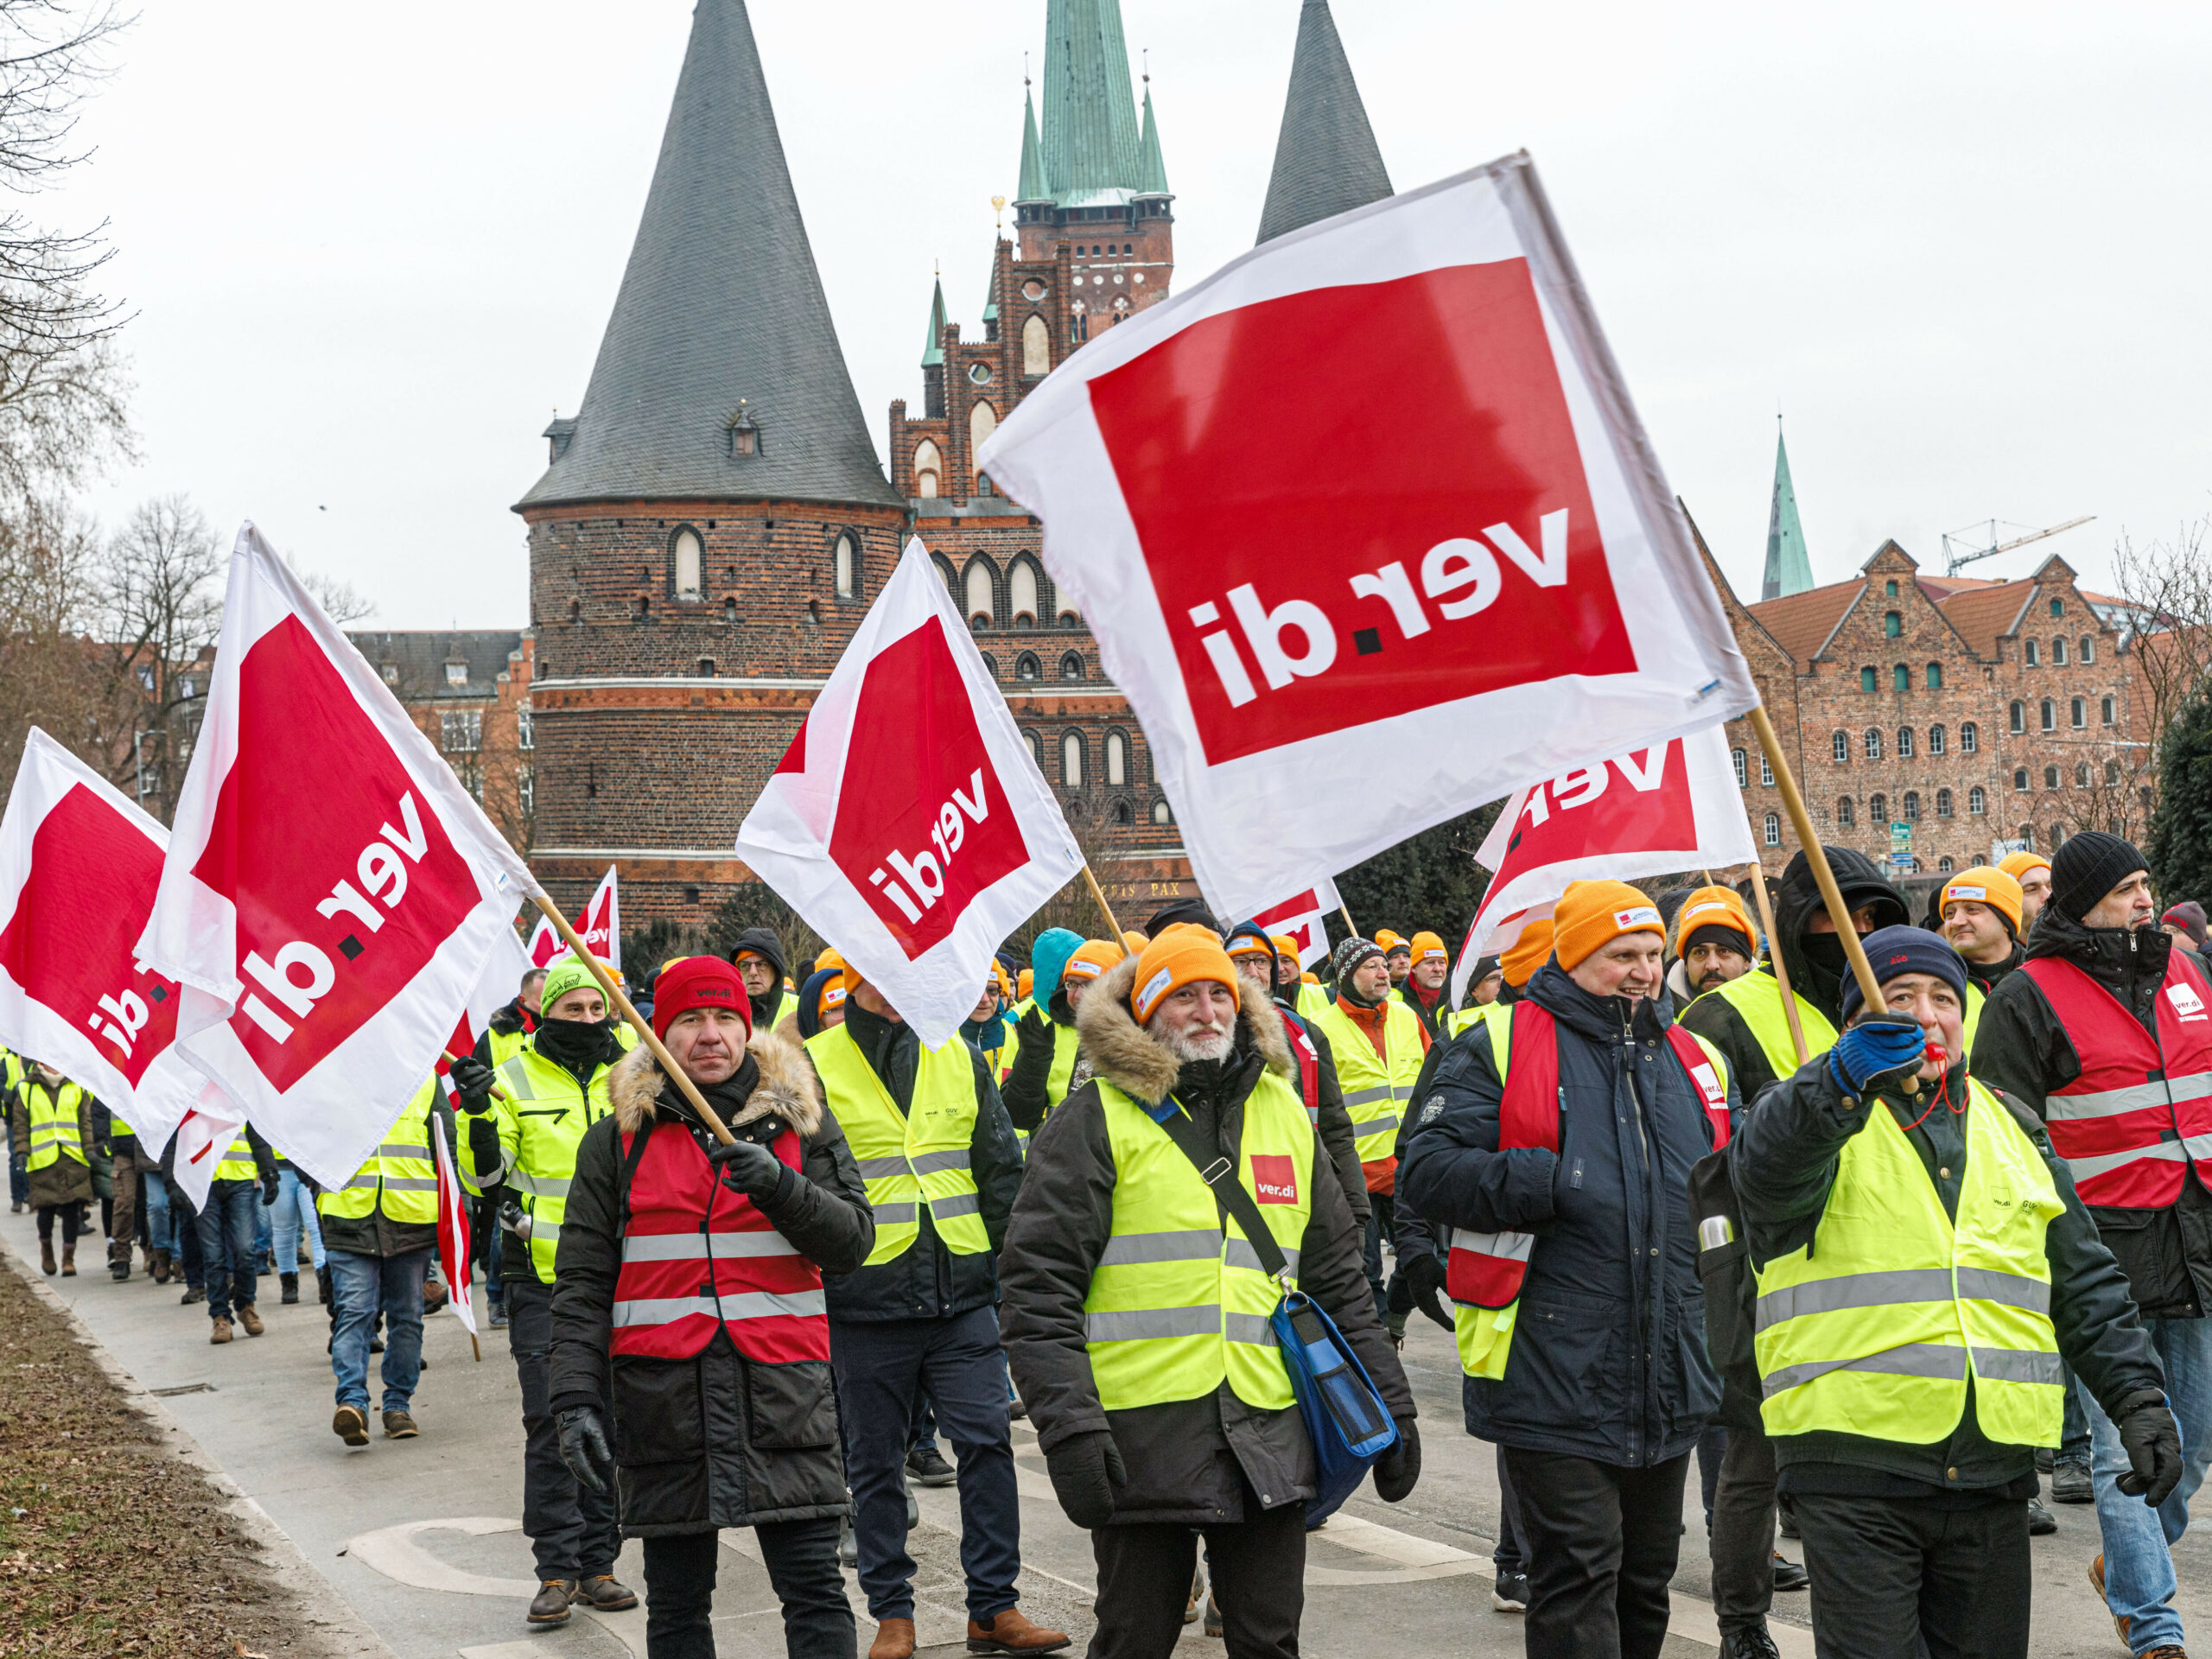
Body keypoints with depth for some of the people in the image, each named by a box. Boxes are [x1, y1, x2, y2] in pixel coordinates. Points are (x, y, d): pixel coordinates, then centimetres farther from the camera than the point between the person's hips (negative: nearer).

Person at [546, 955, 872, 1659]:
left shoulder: (800, 1122, 9)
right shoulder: (619, 1138, 7)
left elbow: (852, 1239, 1)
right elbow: (581, 1283, 5)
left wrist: (779, 1187, -17)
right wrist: (575, 1400, -5)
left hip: (783, 1391, 0)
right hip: (661, 1396, 0)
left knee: (815, 1590, -4)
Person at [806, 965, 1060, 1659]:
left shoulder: (958, 1057, 10)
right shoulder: (813, 1067, 0)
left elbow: (1002, 1168, 13)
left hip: (961, 1294, 2)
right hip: (865, 1302, -2)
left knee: (987, 1442, -2)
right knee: (876, 1464, 6)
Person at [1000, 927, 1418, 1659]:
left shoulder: (1286, 1115, 15)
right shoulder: (1096, 1120, -1)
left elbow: (1338, 1281, 21)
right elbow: (1039, 1288, -7)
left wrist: (1389, 1408, 17)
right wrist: (1068, 1426, -16)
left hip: (1268, 1436, 4)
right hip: (1141, 1435, -4)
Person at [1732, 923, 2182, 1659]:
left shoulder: (2011, 1128, 18)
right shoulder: (1819, 1116, 2)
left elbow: (2086, 1287, 22)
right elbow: (1768, 1167, -25)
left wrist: (2138, 1399, 10)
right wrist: (1847, 1077, -42)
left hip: (1992, 1471, 5)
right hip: (1855, 1464, -5)